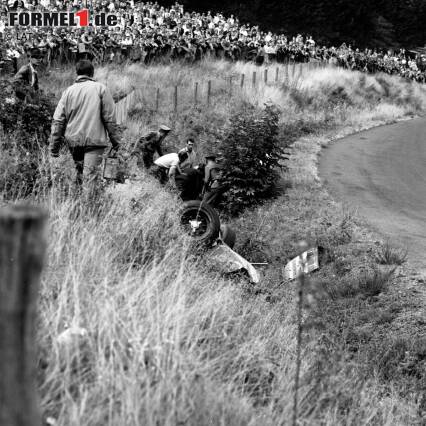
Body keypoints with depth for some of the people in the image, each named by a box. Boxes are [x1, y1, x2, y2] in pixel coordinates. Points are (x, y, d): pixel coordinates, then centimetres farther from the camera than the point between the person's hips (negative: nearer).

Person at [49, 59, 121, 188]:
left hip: (73, 140, 4)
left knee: (80, 173, 19)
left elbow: (58, 121, 6)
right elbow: (110, 118, -2)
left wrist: (54, 147, 9)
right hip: (94, 140, -4)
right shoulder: (100, 89, -1)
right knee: (90, 177, -9)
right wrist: (115, 140, 6)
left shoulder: (69, 91, 7)